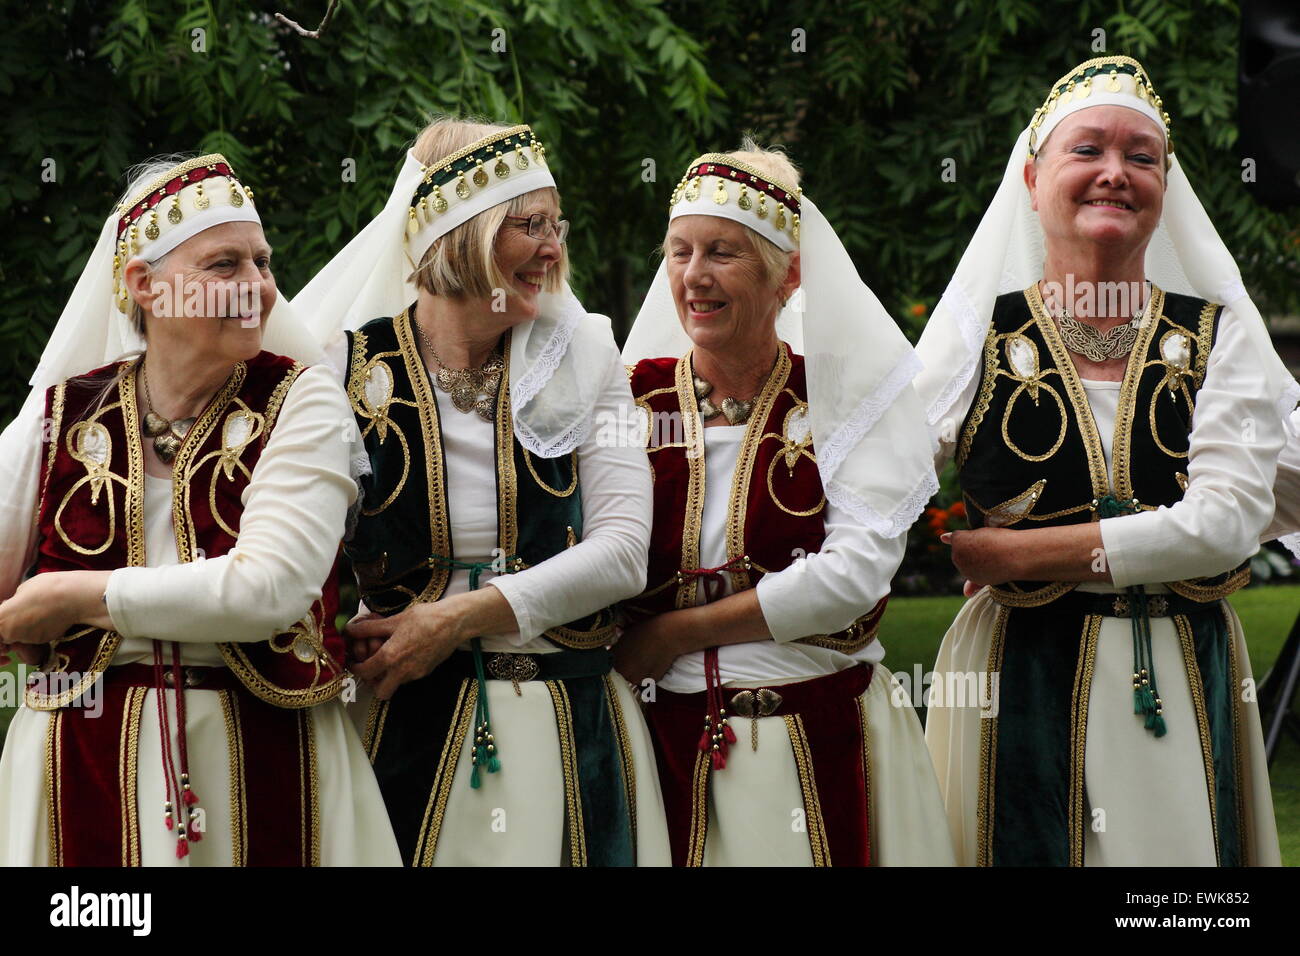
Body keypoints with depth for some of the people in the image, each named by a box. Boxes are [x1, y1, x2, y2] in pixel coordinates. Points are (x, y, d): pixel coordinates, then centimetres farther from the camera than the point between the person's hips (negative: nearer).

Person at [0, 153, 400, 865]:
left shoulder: (301, 400, -3)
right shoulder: (61, 415, 4)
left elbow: (272, 587, -16)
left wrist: (73, 597, -10)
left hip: (262, 768, -1)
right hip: (83, 772, 1)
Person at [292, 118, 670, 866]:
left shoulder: (584, 357, 3)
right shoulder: (350, 368, -2)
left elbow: (624, 550, -6)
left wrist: (458, 617, -14)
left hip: (570, 735, 2)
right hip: (408, 727, -2)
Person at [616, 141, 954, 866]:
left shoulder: (854, 390, -1)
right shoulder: (634, 395, 4)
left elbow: (855, 574, -13)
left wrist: (675, 632, -12)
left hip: (824, 751, -1)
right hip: (670, 745, 1)